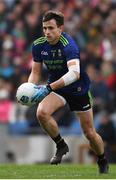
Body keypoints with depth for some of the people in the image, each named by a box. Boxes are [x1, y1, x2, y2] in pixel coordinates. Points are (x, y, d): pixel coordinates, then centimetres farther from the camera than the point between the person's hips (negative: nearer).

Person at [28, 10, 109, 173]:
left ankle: (103, 162, 32)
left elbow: (74, 73, -46)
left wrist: (49, 88, -54)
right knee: (42, 112, -26)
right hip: (56, 87, 4)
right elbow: (35, 72, -1)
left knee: (89, 133, 2)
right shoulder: (38, 45, -12)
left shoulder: (68, 45, -31)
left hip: (79, 89, -4)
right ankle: (61, 146, -3)